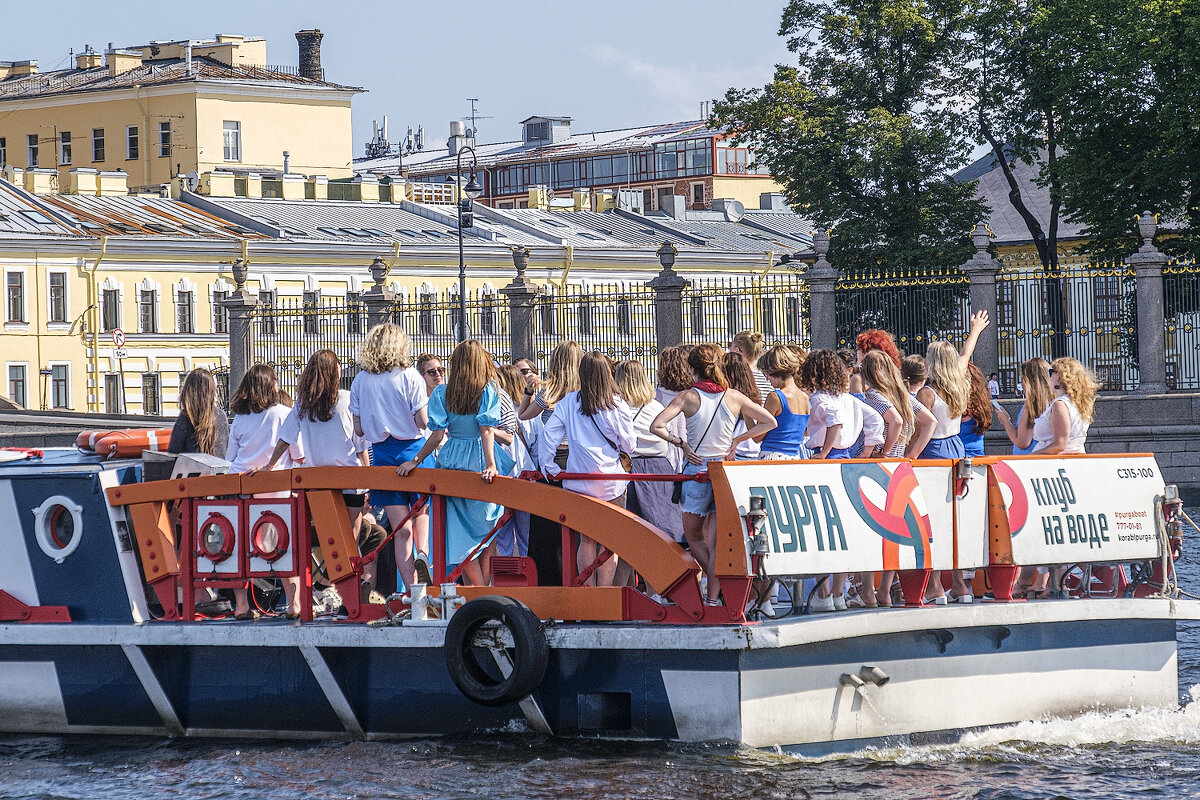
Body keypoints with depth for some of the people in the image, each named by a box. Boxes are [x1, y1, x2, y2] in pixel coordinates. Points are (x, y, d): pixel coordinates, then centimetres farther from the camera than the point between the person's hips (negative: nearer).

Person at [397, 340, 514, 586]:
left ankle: (478, 586, 2)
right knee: (487, 525, 12)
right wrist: (491, 465, -20)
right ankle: (486, 584, 9)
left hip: (454, 461, 1)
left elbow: (437, 435, -5)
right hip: (482, 462, -1)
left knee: (462, 531, 8)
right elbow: (487, 431, -14)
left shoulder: (442, 393, -1)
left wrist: (415, 461, 3)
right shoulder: (489, 391, -4)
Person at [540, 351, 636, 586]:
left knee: (587, 540, 13)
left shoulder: (569, 402, 1)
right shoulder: (616, 405, -5)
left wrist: (549, 466, 8)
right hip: (610, 480, -3)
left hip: (578, 481, 3)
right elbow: (629, 445, 1)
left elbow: (549, 433, 0)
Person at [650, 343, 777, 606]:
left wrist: (681, 443, -2)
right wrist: (737, 440, 8)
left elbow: (656, 426, -14)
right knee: (716, 541, 5)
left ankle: (718, 584, 4)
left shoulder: (688, 397, -5)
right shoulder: (734, 397, 2)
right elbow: (769, 422, 8)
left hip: (697, 467, -3)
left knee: (693, 536, 15)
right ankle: (713, 597, 1)